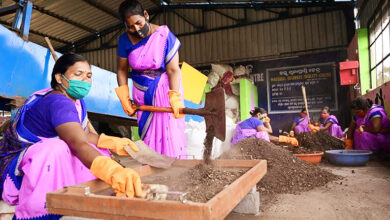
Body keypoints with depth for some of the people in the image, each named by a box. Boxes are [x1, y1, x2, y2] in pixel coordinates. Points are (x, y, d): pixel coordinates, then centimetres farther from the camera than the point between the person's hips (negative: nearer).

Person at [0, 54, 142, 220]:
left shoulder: (77, 102, 5)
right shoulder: (58, 103, -26)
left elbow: (85, 135, 11)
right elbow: (79, 144, -42)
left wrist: (115, 143, -6)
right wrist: (113, 172, -58)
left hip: (45, 166, 9)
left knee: (99, 152, 4)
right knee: (55, 148, -37)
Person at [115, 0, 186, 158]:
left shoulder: (164, 36, -18)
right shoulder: (125, 40, -7)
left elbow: (173, 70, -22)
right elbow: (122, 70, 2)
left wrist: (175, 98, -31)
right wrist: (125, 99, -2)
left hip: (164, 88, -3)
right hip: (141, 92, 4)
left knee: (168, 128, -4)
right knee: (146, 129, 8)